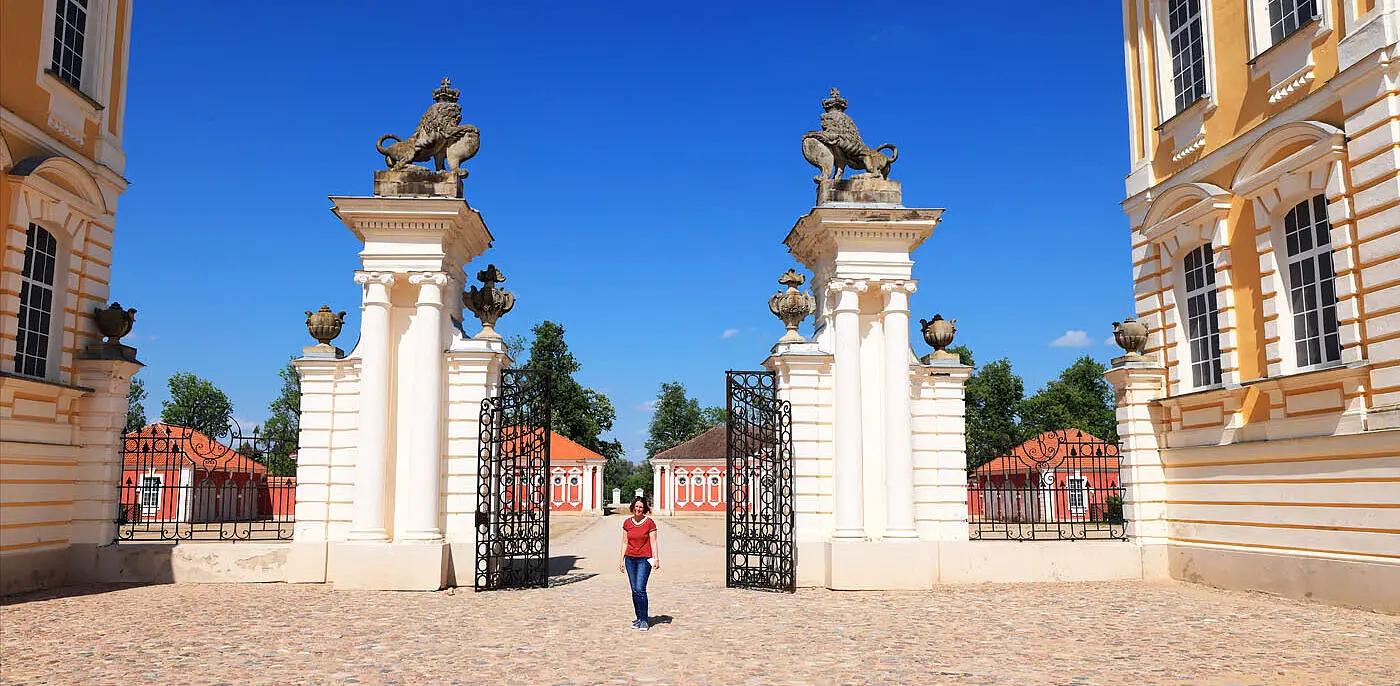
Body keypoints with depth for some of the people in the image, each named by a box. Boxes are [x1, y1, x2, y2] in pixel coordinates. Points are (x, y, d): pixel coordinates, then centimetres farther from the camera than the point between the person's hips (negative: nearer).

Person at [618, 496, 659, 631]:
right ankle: (638, 618, 17)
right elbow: (625, 542, 12)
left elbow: (653, 542, -3)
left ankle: (644, 620, -4)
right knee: (634, 590, 7)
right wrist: (622, 560, 9)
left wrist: (656, 559, -11)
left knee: (640, 589, -13)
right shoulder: (627, 522, 7)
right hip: (630, 559, 4)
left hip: (644, 559, -4)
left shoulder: (649, 522, -4)